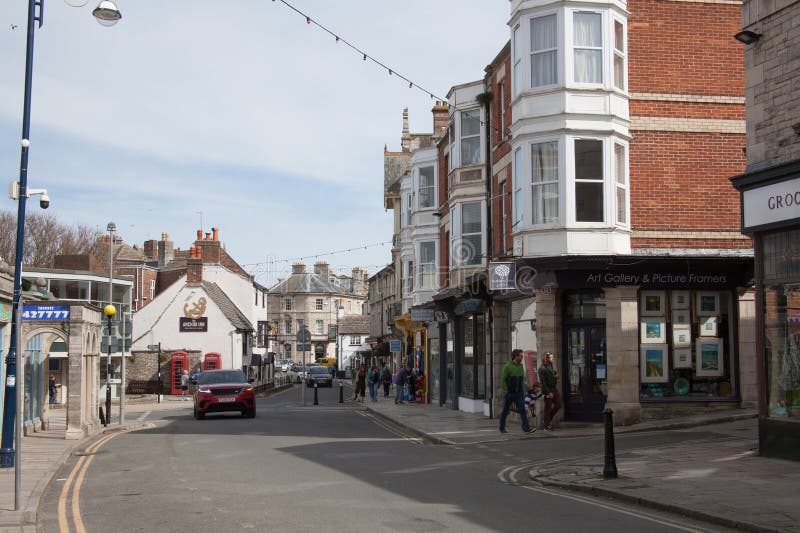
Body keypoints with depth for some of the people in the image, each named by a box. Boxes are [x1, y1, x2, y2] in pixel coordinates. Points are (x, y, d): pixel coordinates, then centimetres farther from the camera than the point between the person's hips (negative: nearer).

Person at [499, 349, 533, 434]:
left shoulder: (521, 366, 8)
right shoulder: (508, 366, -10)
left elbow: (522, 379, 15)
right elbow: (503, 380, -10)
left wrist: (523, 391, 9)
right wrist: (506, 392, -13)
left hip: (519, 393, 4)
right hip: (509, 393, -4)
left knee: (522, 409, -8)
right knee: (505, 411, 7)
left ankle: (526, 428, -14)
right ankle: (502, 428, 21)